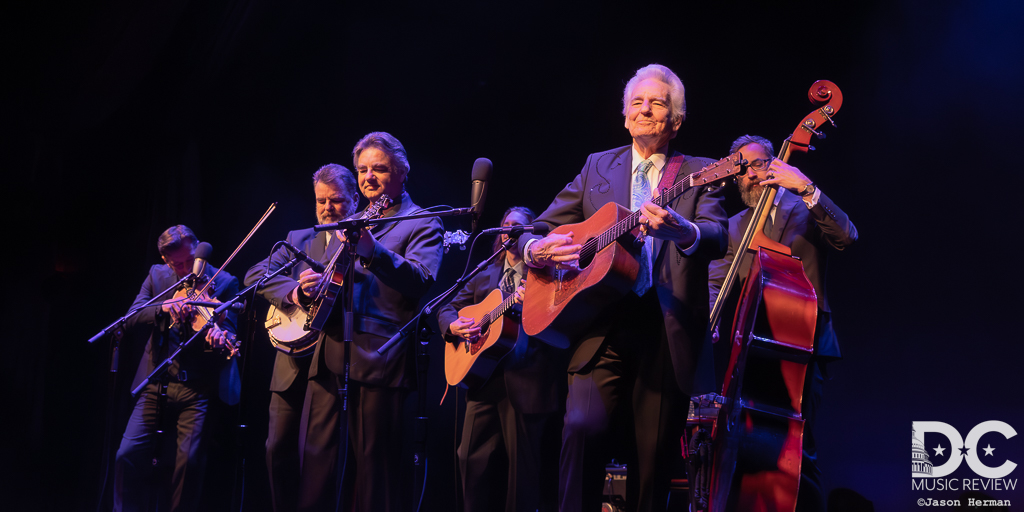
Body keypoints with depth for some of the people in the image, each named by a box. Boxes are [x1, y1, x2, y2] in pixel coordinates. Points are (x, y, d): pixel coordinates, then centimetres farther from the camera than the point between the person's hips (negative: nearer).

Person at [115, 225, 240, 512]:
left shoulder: (224, 283, -1)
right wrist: (163, 308, -20)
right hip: (156, 384, 3)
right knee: (128, 456, -6)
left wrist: (219, 338, -32)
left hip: (197, 388, -3)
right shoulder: (157, 276, 10)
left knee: (189, 461, -14)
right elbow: (132, 318, 0)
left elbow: (227, 332, -7)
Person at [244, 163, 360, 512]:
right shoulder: (298, 239, 18)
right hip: (292, 359, 5)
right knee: (278, 447, 7)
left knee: (318, 451, -9)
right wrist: (292, 291, -13)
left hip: (330, 361, -5)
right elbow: (255, 274, 5)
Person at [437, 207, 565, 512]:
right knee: (474, 460, 3)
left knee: (523, 462, -2)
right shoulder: (484, 275, 20)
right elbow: (447, 309, 21)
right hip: (485, 380, 5)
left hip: (528, 382, -5)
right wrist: (455, 327, -1)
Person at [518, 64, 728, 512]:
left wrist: (682, 230, -33)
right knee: (583, 426, -20)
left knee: (654, 454, 0)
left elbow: (717, 238, -10)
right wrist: (536, 249, -8)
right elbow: (537, 230, 17)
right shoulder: (597, 167, 16)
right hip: (601, 327, 1)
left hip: (668, 331, -1)